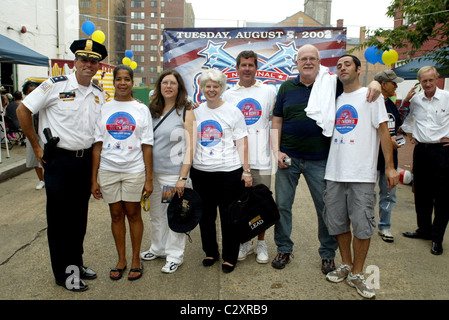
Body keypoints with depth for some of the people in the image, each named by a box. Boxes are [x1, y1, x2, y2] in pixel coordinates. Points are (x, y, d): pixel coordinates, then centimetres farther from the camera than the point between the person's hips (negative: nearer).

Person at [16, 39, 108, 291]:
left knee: (80, 216, 14)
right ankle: (64, 273, 20)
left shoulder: (99, 95, 8)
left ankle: (76, 263, 31)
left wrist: (95, 158, 11)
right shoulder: (55, 85, -8)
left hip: (86, 161, 5)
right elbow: (23, 111, -4)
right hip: (59, 160, -5)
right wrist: (37, 147, -4)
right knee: (60, 218, 6)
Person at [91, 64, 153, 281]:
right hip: (108, 170, 2)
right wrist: (94, 178, 1)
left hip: (134, 170, -2)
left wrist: (149, 178, -5)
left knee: (133, 214, 7)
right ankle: (121, 259, 27)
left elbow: (147, 146, -1)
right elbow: (97, 145, 4)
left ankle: (136, 259, 24)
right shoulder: (104, 109, 5)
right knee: (116, 215, 11)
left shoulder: (141, 109, 2)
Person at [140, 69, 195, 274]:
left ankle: (174, 255, 19)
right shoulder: (152, 111, 10)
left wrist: (183, 177, -15)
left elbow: (190, 147, -9)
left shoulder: (186, 112, -5)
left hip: (174, 173, -5)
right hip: (153, 172, 5)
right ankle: (158, 248, 36)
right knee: (156, 214, 17)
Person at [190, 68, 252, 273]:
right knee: (205, 214, 13)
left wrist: (246, 171, -7)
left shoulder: (233, 112, -1)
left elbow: (242, 143, -2)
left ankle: (230, 257, 20)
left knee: (228, 216, 4)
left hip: (228, 172, -4)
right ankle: (210, 252, 31)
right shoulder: (196, 112, 10)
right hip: (200, 172, 4)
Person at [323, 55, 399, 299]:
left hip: (362, 173, -4)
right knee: (337, 222, 10)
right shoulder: (335, 100, 16)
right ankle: (346, 265, 28)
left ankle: (356, 274, 14)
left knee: (362, 225, -2)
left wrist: (389, 166, -8)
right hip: (334, 172, 5)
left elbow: (383, 131, -2)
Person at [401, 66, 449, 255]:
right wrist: (409, 134, 12)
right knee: (421, 193, 12)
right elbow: (403, 117, 22)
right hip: (421, 150, 4)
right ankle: (424, 229, 27)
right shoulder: (415, 99, 6)